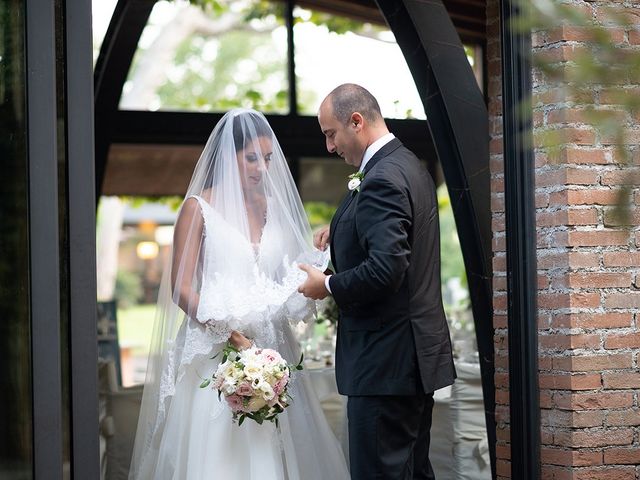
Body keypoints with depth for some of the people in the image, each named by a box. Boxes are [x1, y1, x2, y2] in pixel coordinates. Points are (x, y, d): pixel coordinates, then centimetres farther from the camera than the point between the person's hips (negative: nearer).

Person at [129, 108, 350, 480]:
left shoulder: (273, 206, 12)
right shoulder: (199, 207, -2)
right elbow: (180, 288, -7)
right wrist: (227, 333, -20)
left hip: (270, 349, 5)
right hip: (214, 352, -4)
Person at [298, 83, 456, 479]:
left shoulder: (382, 180, -18)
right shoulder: (411, 166, 13)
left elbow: (385, 268, -27)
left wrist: (327, 286, -12)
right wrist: (343, 230, 12)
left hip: (386, 361, -10)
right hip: (417, 355, 10)